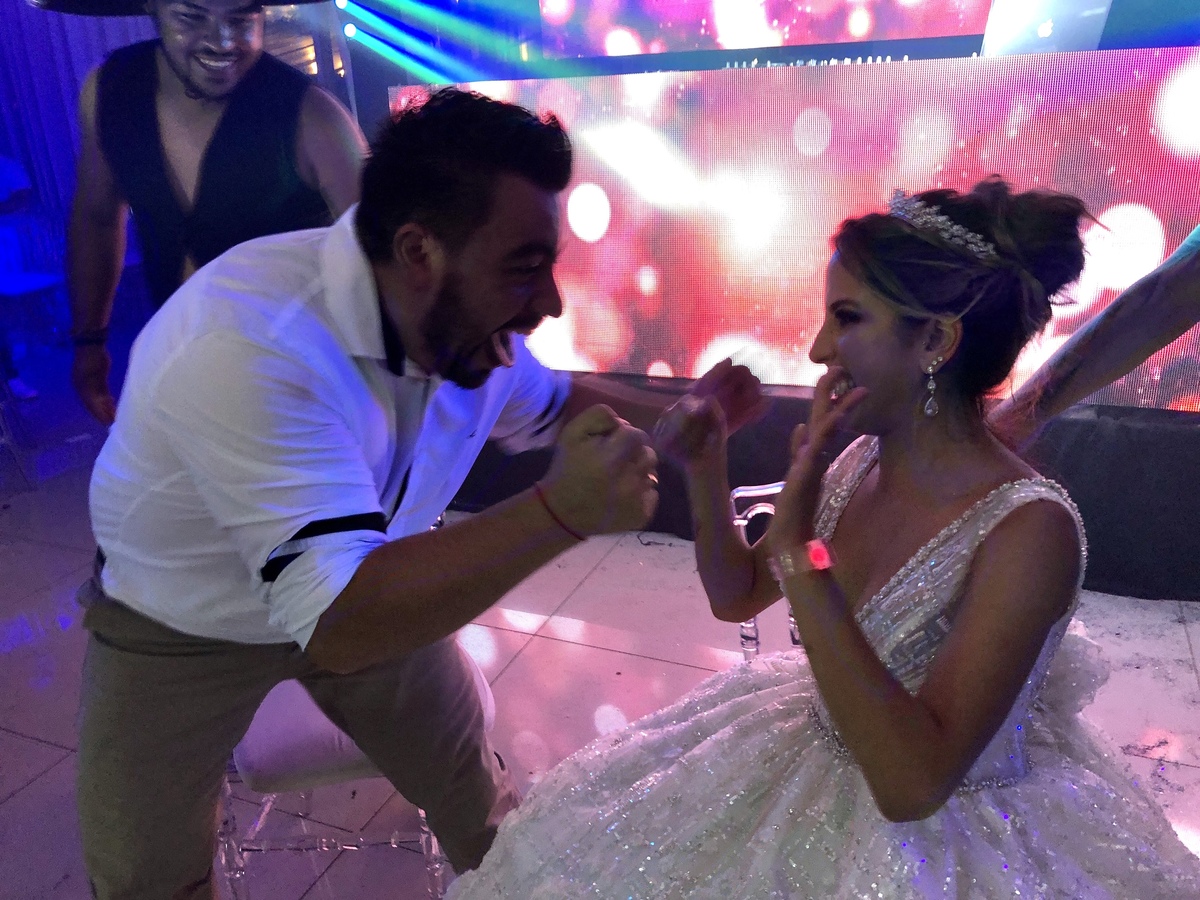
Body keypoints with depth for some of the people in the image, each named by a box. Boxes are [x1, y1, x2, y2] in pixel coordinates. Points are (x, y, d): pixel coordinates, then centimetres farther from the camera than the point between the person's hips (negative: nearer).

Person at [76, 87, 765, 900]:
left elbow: (551, 402, 5)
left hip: (375, 590, 5)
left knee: (481, 807, 13)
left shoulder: (469, 322, -18)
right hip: (183, 626, -4)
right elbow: (335, 621, -43)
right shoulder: (245, 345, -39)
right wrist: (561, 510, -51)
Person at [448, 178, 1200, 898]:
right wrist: (705, 470, -12)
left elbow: (912, 783, -31)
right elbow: (736, 597, 4)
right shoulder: (861, 462, -8)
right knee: (595, 838, 12)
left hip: (944, 838, -5)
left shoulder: (1029, 530, -26)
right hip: (808, 770, 6)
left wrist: (799, 551, -34)